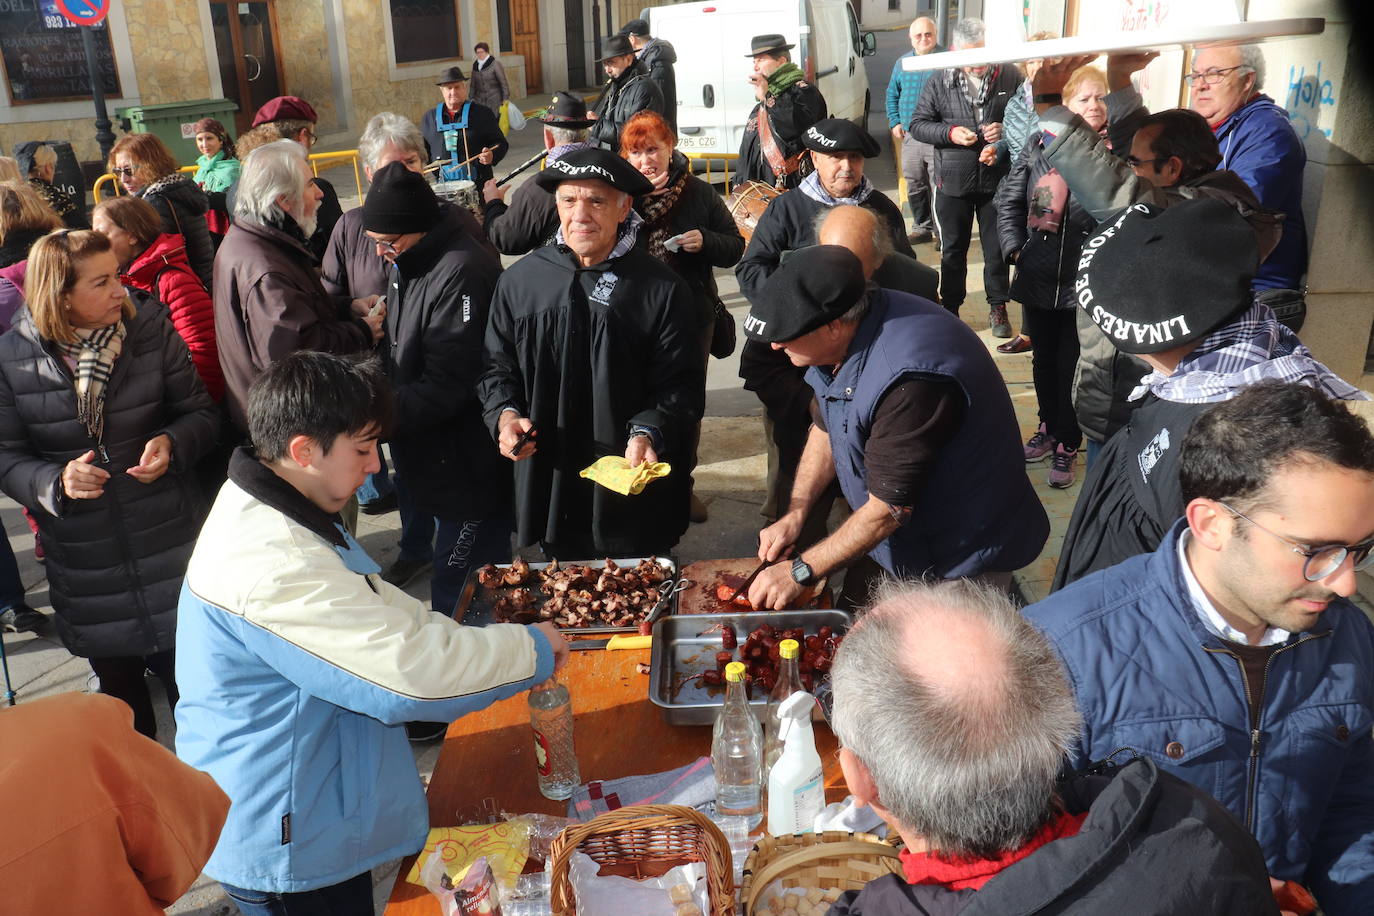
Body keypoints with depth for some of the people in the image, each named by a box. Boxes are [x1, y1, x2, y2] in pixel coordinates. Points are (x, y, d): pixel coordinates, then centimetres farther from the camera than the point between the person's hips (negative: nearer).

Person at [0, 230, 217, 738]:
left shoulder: (150, 329, -6)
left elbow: (199, 411, 1)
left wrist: (172, 443, -20)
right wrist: (55, 481, -23)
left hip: (168, 547, -1)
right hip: (82, 561, 1)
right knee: (117, 682, 20)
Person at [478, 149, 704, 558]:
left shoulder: (662, 289, -7)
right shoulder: (520, 281, 2)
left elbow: (682, 385, -7)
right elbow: (497, 366, 11)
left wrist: (648, 435, -24)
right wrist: (506, 414, -8)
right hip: (548, 485, 3)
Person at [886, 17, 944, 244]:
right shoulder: (902, 63, 13)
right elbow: (892, 94, 22)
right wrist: (894, 122, 10)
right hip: (909, 137, 5)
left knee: (938, 188, -5)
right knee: (914, 186, 12)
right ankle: (922, 228, 25)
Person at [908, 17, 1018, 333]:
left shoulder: (1009, 77, -5)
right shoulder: (940, 83, -4)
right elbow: (917, 125, -1)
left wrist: (1005, 130, -17)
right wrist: (949, 133, -17)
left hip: (997, 180, 0)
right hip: (953, 181, 1)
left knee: (997, 248, 11)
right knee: (953, 249, 13)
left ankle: (997, 307, 27)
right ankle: (950, 308, 27)